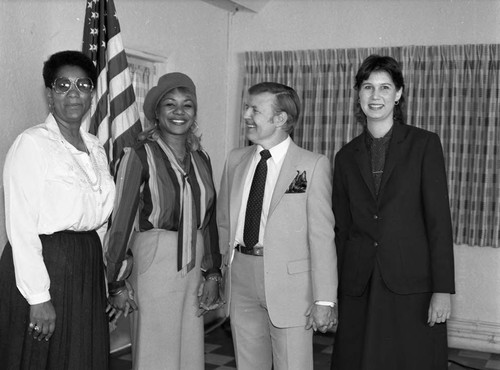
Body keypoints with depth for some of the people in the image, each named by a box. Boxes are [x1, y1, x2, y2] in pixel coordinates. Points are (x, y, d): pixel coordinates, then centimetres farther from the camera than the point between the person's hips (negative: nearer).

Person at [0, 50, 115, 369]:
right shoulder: (32, 143, -10)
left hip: (89, 263, 7)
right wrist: (38, 297, -19)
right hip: (44, 261, -6)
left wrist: (104, 280, 12)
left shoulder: (96, 148, 12)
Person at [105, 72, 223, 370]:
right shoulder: (140, 156, -8)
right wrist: (117, 284, -6)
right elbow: (121, 221, -7)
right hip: (153, 265, -5)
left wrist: (213, 275, 10)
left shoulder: (201, 158, 8)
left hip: (194, 267, 5)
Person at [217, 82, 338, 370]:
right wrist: (220, 271, 7)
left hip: (289, 280, -4)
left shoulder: (314, 165, -8)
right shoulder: (236, 160, 8)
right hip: (241, 277, 5)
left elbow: (322, 235, -10)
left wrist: (324, 300, -12)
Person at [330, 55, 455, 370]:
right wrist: (333, 292, 10)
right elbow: (342, 227, 12)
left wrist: (443, 289, -10)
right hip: (359, 287, 3)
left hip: (412, 287, -3)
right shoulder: (346, 156, 10)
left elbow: (439, 219, -4)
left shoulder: (424, 144, 1)